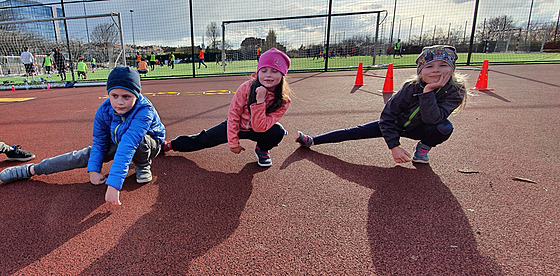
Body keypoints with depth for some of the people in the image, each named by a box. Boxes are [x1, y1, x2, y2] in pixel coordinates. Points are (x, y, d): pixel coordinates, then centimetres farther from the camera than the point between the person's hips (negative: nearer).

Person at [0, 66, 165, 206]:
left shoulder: (144, 111, -39)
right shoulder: (103, 110, -20)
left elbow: (128, 146, -47)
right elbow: (99, 142, -7)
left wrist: (113, 184, -50)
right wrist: (94, 170, -17)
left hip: (149, 144, -4)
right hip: (117, 143, 5)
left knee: (138, 140, -39)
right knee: (85, 155, -5)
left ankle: (143, 165, -7)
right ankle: (31, 170, 17)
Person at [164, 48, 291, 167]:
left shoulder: (283, 101, -24)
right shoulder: (246, 88, -25)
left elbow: (259, 128, -29)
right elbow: (233, 115, -15)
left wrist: (260, 101, -40)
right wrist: (233, 142, -14)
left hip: (257, 131, 0)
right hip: (237, 126, 0)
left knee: (278, 131, -29)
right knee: (203, 139, -2)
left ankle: (262, 149, 4)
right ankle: (171, 144, 25)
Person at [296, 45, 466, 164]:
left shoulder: (455, 92, -25)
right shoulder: (411, 87, -27)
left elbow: (432, 119, -37)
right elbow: (388, 116, -23)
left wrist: (429, 91, -44)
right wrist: (394, 146, -29)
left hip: (419, 129, 1)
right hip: (395, 125, 0)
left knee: (445, 127, -31)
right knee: (356, 132, -8)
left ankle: (424, 147, 3)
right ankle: (312, 141, 2)